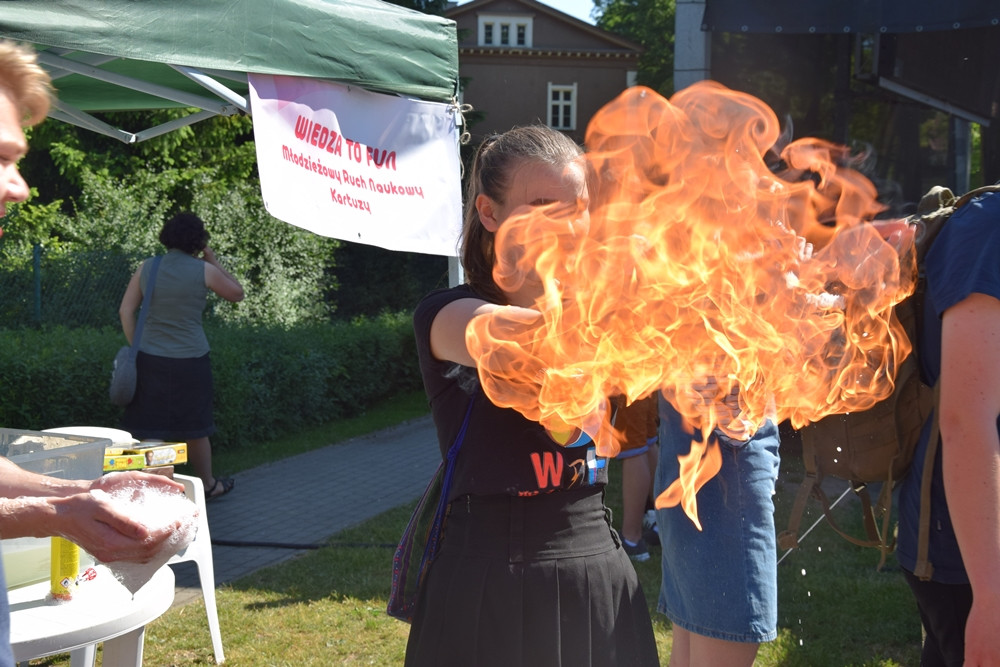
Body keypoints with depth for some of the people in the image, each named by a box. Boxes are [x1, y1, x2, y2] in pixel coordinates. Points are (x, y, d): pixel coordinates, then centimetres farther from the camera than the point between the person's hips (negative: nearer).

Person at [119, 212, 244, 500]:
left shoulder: (146, 268, 2)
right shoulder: (203, 270, -6)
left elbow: (126, 311, 3)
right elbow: (237, 293, 9)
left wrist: (136, 348, 11)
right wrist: (213, 260, 13)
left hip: (150, 358, 2)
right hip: (190, 359, -2)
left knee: (149, 430, 5)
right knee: (195, 428, 14)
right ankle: (208, 485, 31)